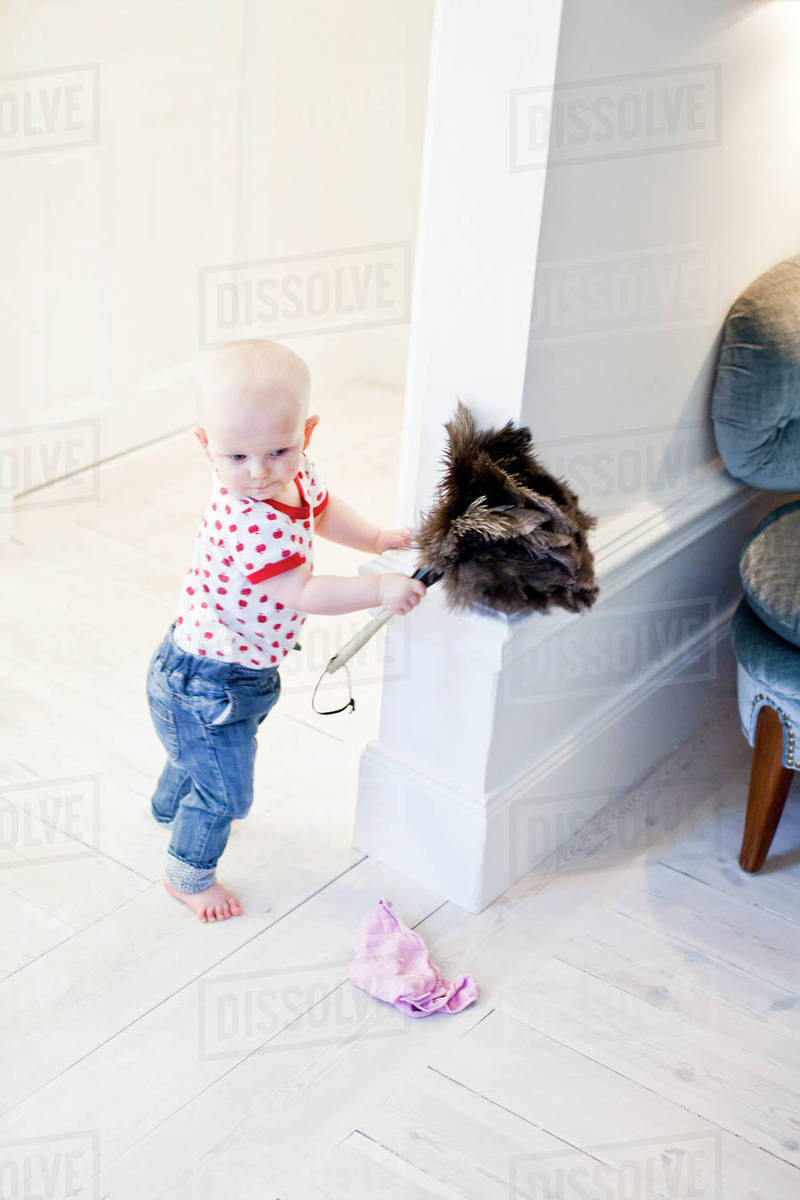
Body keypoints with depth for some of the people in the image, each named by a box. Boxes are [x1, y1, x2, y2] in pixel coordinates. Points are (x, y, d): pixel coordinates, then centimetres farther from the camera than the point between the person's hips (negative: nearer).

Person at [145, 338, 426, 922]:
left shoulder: (298, 475, -10)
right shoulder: (250, 524, -40)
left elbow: (323, 507, 13)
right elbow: (301, 593, -37)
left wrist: (376, 539, 9)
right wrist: (381, 589, -38)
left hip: (244, 670, 9)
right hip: (207, 683, -9)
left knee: (201, 752, 36)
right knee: (225, 789, 8)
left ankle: (169, 805, 65)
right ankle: (189, 874, 34)